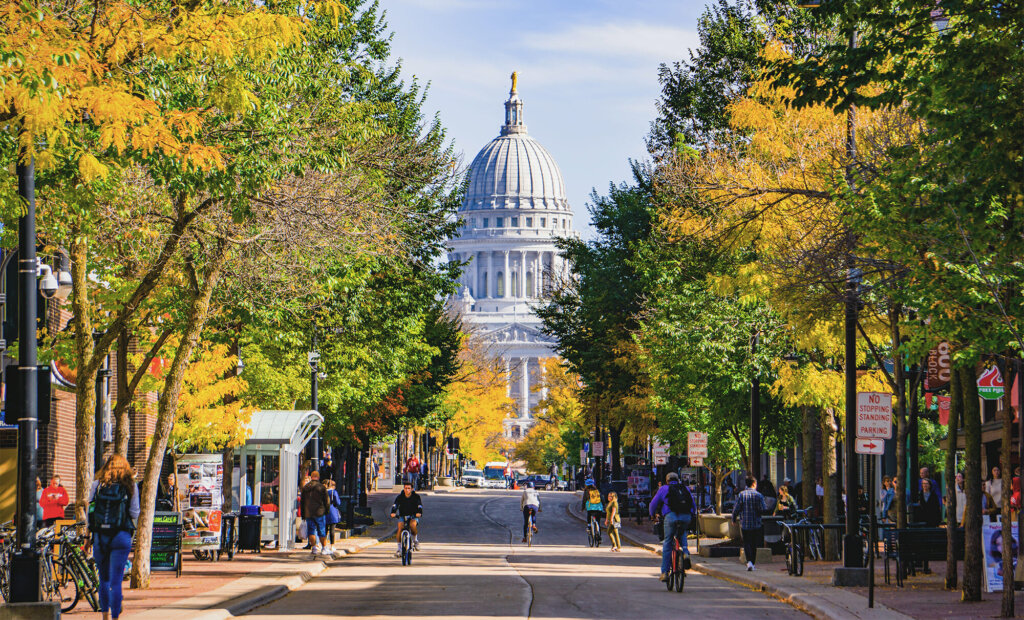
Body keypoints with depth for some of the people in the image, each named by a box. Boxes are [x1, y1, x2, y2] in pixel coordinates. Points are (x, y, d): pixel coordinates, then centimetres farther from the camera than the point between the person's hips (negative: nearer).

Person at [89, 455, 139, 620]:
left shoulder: (97, 484, 5)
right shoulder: (130, 486, 1)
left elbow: (89, 510, 5)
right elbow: (134, 514, 0)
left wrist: (89, 537, 15)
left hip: (99, 536, 2)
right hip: (121, 537, -2)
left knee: (104, 579, 17)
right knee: (116, 581, -2)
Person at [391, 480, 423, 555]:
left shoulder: (416, 496, -10)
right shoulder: (400, 497, -9)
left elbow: (419, 505, -23)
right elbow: (395, 505, -22)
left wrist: (419, 512, -45)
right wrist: (393, 512, -43)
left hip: (413, 516, -1)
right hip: (402, 516, 1)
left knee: (413, 525, -34)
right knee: (400, 528, -25)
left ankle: (415, 540, -5)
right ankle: (399, 549, -14)